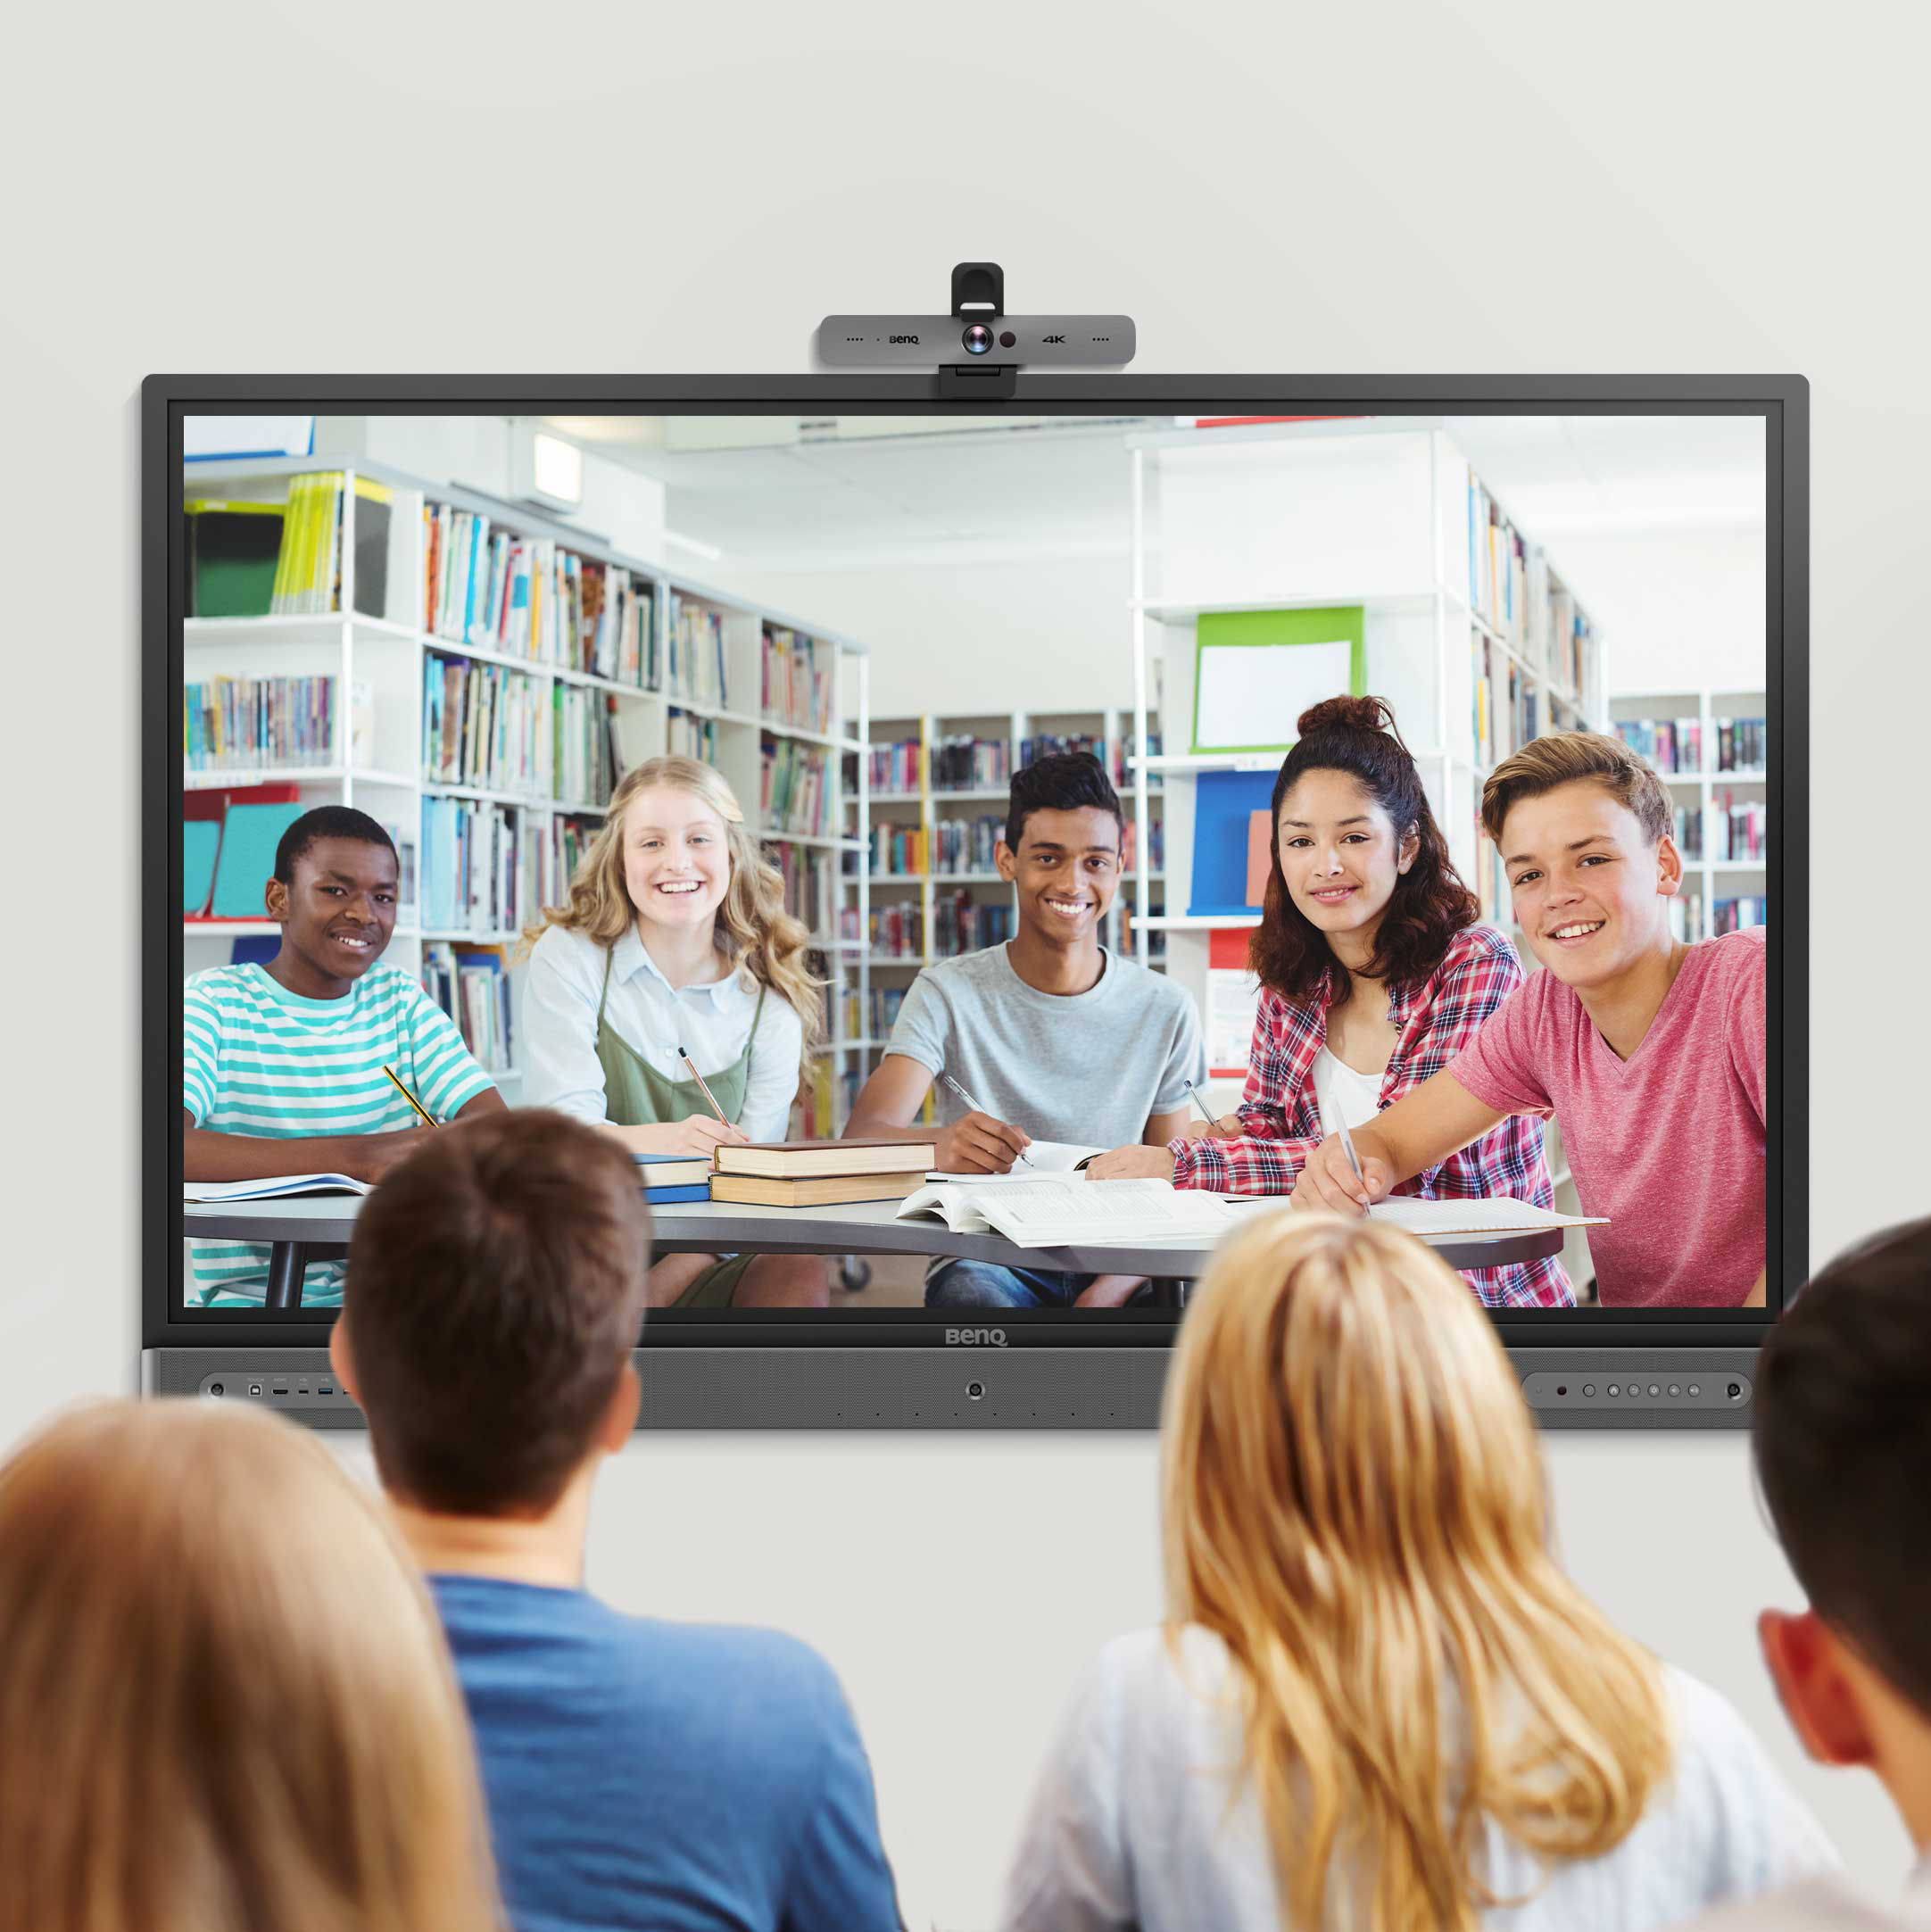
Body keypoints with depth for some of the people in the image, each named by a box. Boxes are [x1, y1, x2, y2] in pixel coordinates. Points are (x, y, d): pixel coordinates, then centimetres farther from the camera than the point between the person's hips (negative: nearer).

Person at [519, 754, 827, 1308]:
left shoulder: (770, 1003, 5)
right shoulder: (568, 956, -1)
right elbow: (559, 1126, -12)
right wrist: (667, 1141, -34)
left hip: (716, 1259, 2)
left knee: (801, 1273, -28)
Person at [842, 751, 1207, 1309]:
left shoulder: (1165, 1011, 5)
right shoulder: (948, 994, 0)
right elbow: (863, 1134, -15)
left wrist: (1108, 1293, -17)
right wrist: (938, 1146, -41)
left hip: (1114, 1269, 2)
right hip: (986, 1259, -2)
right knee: (968, 1290, -36)